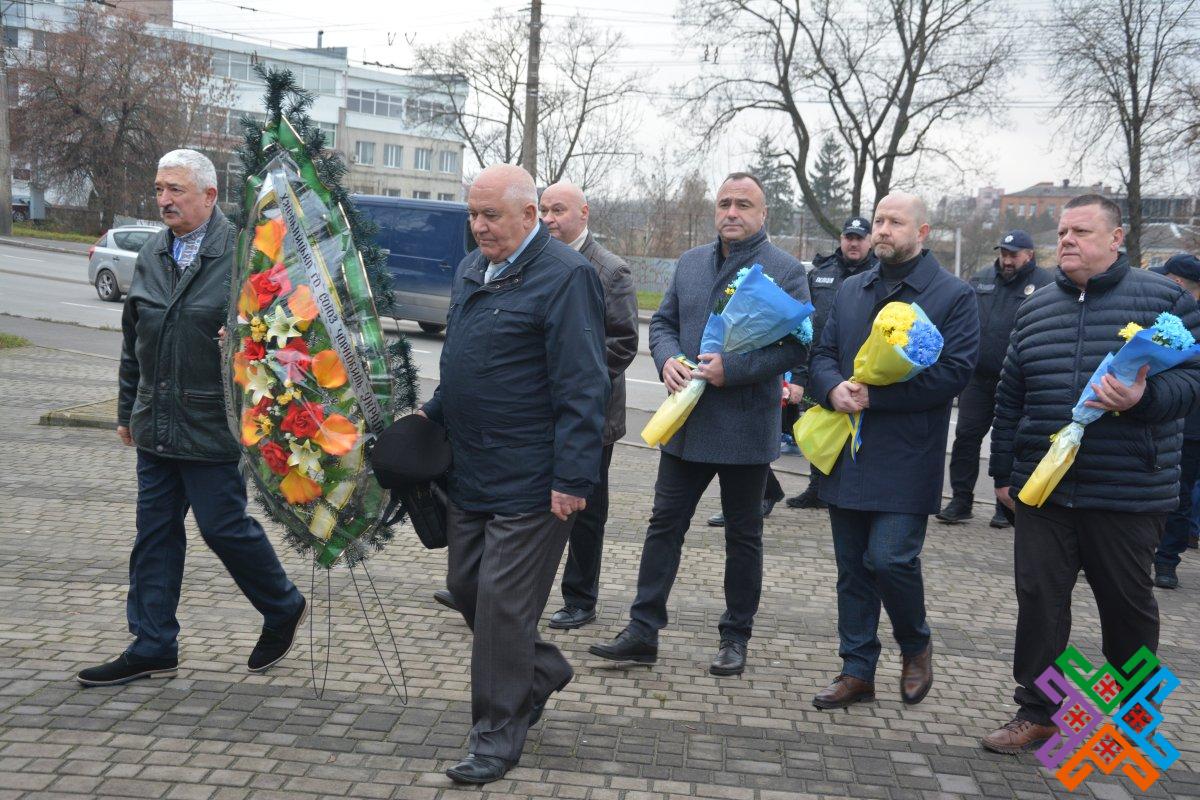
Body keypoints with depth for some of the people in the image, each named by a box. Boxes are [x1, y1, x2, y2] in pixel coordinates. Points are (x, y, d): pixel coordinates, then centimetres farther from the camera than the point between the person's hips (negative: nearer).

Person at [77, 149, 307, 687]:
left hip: (213, 429, -7)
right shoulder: (152, 255, 11)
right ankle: (152, 648, 20)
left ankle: (284, 609, 25)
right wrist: (128, 410, 19)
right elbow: (133, 339, 18)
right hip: (155, 426, 7)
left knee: (225, 527, 1)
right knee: (154, 535, 10)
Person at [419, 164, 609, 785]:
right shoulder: (470, 271, 13)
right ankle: (543, 670, 38)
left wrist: (573, 479, -21)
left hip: (529, 481, -8)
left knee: (503, 602, -2)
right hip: (469, 471, 9)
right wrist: (433, 414, 14)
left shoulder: (565, 276, -14)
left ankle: (497, 736, 14)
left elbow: (582, 388, -18)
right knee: (465, 586, 15)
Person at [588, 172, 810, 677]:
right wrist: (668, 360, -7)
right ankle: (643, 631, 11)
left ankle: (736, 637, 22)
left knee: (743, 536, 9)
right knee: (664, 525, 5)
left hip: (746, 429, -4)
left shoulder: (785, 271, -6)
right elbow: (662, 322, 14)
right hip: (687, 423, 4)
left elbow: (796, 345, -12)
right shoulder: (690, 263, 10)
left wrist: (733, 369, -21)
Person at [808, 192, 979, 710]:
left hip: (905, 460, -5)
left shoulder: (954, 296, -4)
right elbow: (823, 353, 13)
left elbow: (954, 372, -13)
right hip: (848, 454, 5)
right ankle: (857, 671, 21)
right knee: (852, 568, 10)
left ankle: (915, 646, 18)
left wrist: (874, 394, -17)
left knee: (890, 559, -11)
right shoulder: (851, 290, 14)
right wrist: (834, 388, -11)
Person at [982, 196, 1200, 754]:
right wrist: (1003, 471, 15)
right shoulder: (1036, 309, 12)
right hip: (1042, 492, 3)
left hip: (1128, 495, -3)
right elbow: (1010, 396, 16)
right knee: (1039, 600, 3)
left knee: (1128, 603, 11)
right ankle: (1036, 713, 15)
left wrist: (1143, 398, -26)